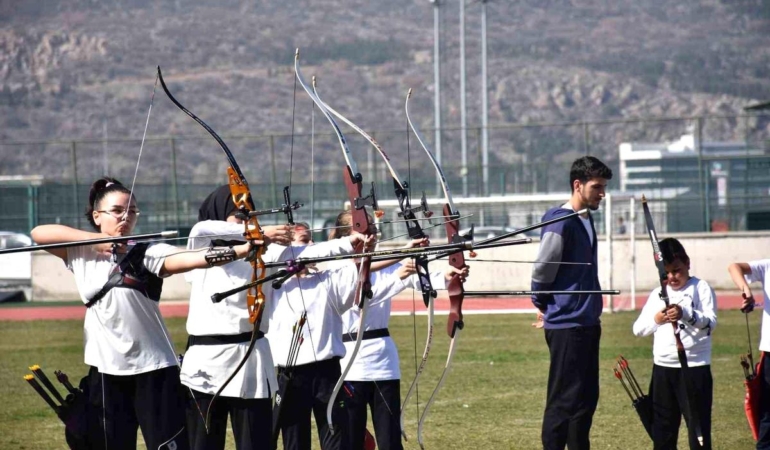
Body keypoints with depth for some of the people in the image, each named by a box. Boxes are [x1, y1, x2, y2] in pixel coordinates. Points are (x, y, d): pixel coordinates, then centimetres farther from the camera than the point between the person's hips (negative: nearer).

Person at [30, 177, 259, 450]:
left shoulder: (147, 253, -5)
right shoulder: (82, 254, 6)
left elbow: (191, 259, -20)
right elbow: (39, 233, -1)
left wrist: (241, 250, -38)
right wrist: (93, 239, -9)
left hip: (153, 368, -3)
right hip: (106, 369, 3)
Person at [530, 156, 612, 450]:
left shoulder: (585, 220, 12)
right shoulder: (561, 223, -16)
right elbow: (541, 271, -13)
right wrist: (544, 306, 1)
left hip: (587, 323, 9)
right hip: (566, 325, -9)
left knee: (586, 398, 13)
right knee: (564, 401, -6)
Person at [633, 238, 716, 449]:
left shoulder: (701, 288, -3)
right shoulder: (657, 294, 10)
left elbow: (710, 323, -16)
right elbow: (638, 329, 5)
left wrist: (686, 314, -33)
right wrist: (656, 320, -15)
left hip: (694, 368, -5)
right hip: (662, 369, 5)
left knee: (698, 427, -2)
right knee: (662, 428, 11)